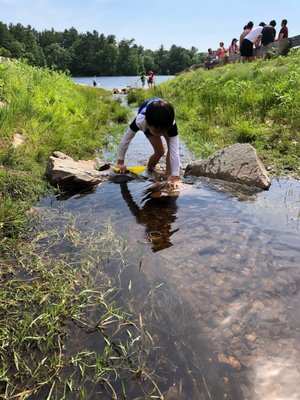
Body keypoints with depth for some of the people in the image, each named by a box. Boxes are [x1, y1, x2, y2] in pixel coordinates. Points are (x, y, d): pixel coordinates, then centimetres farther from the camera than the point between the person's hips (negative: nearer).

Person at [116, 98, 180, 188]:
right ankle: (149, 170, 15)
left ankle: (169, 173, 0)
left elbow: (175, 152, -48)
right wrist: (120, 162, -21)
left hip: (166, 121, 0)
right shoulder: (139, 121, -46)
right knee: (160, 151, -13)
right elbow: (125, 141, -31)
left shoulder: (171, 124, -46)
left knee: (171, 148, -19)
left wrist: (175, 177, -51)